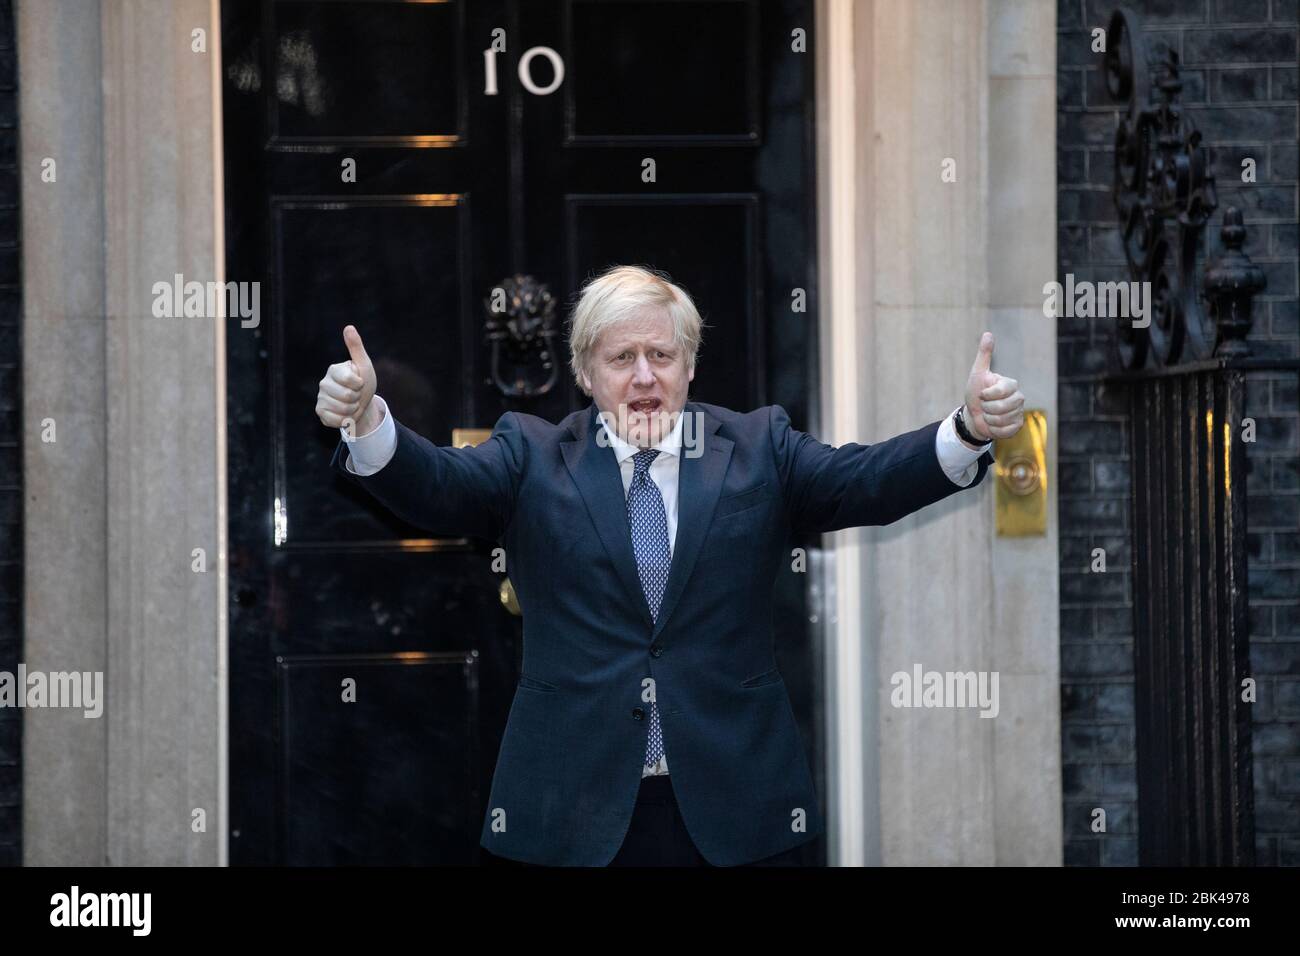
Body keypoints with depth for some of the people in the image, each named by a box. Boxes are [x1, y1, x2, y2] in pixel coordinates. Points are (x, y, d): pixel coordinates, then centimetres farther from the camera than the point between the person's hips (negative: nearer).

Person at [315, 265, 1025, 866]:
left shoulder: (758, 449, 8)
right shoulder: (533, 456, 7)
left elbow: (867, 481, -4)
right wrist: (366, 421, -28)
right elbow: (438, 486, -8)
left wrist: (969, 429, -23)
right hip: (573, 806, 0)